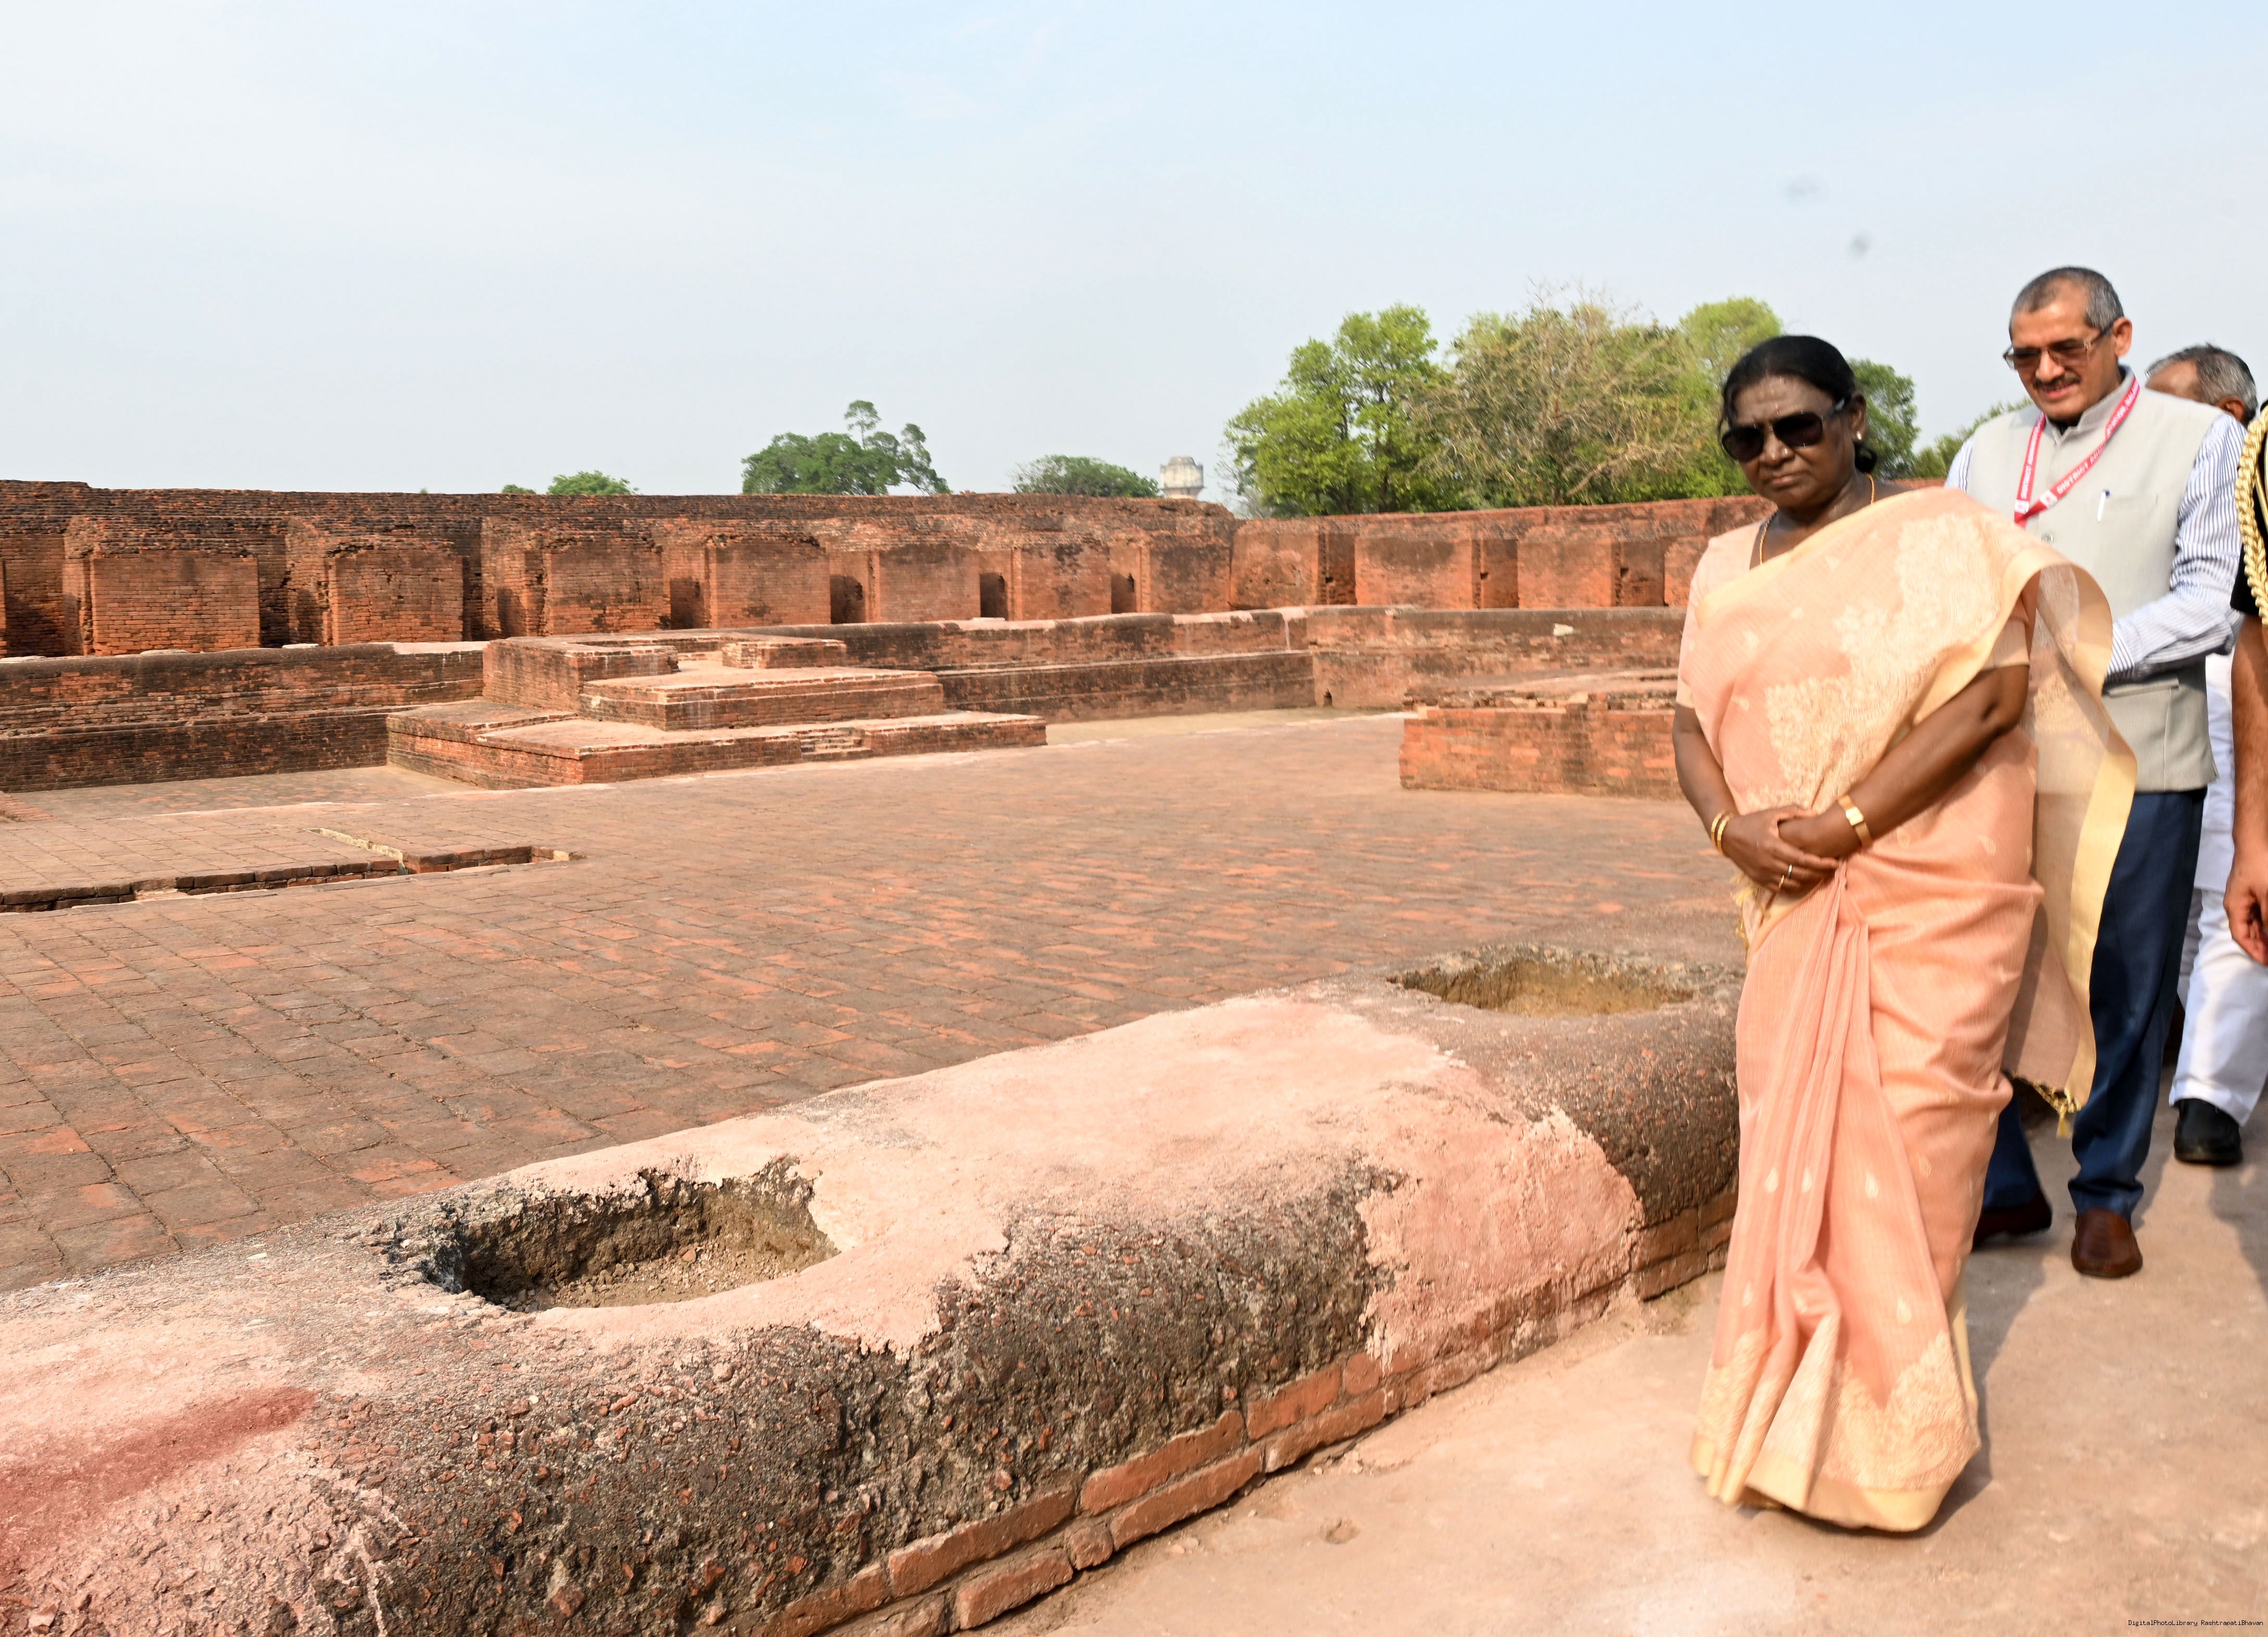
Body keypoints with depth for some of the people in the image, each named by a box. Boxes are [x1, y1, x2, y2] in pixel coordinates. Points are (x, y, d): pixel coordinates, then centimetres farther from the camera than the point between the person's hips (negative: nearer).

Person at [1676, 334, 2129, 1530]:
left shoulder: (1940, 535, -4)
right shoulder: (1729, 567, 13)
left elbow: (1993, 693, -15)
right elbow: (1694, 721, 11)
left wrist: (1846, 822, -18)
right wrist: (1731, 827, -9)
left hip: (1931, 900, -5)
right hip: (1792, 899, 5)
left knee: (1901, 1148, -3)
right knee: (1789, 1141, 8)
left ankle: (1883, 1433, 14)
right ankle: (1793, 1405, 24)